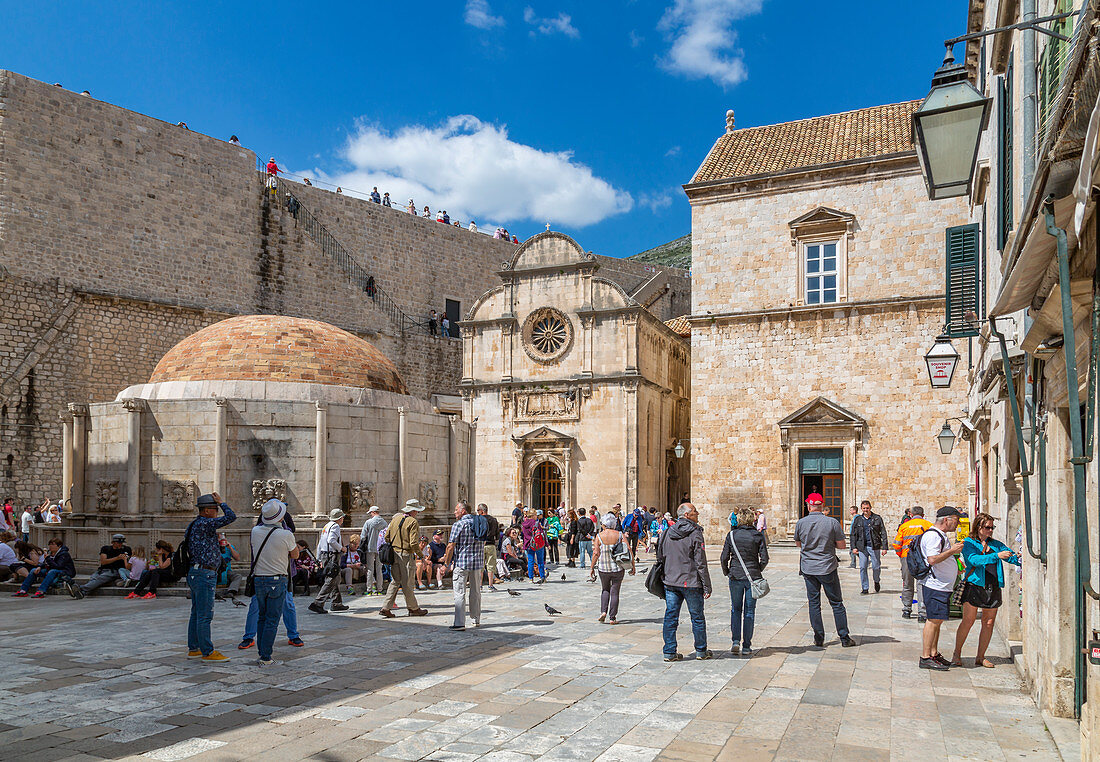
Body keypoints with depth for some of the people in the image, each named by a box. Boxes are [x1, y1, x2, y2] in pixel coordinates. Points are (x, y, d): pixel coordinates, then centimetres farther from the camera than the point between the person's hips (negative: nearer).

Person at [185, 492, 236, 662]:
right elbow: (231, 517, -21)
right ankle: (207, 652, -2)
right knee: (205, 615, -6)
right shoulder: (204, 524, -16)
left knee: (196, 614, 14)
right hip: (204, 574, -10)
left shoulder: (194, 525, 15)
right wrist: (221, 502, -8)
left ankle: (193, 649, 20)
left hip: (195, 573, 10)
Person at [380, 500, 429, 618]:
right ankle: (413, 609, 15)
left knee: (395, 581, 13)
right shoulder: (413, 522, -13)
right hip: (406, 555, -7)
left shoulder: (395, 519, 9)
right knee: (407, 583, 2)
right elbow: (413, 543, -18)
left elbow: (387, 536, 11)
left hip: (394, 554, 7)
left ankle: (386, 608, 9)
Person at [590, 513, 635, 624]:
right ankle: (612, 618, 8)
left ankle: (603, 612, 5)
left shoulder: (599, 536, -5)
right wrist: (632, 566, 5)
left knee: (605, 590, 21)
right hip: (618, 568, 0)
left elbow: (596, 553, -7)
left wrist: (592, 568, 2)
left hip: (604, 568, 0)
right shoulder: (620, 535, -3)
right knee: (615, 592, 8)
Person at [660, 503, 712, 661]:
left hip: (671, 582, 5)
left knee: (670, 617, 8)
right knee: (697, 617, 10)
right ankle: (701, 651, 22)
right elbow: (701, 563, -13)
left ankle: (669, 652, 10)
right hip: (691, 583, -5)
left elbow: (661, 556, 11)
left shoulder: (668, 533, 5)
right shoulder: (695, 534, -12)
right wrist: (707, 586, -8)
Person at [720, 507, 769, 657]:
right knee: (750, 611, 8)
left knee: (736, 609, 16)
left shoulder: (731, 535, -3)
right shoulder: (758, 535, -4)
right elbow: (764, 559, -7)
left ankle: (736, 641, 4)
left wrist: (726, 572, 12)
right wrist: (757, 572, 10)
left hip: (735, 577, 1)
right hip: (753, 577, 0)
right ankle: (746, 647, 10)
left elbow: (724, 558, -4)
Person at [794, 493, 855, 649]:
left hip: (808, 568, 1)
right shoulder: (833, 522, -10)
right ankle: (845, 638, 14)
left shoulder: (801, 523, -4)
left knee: (814, 603, 8)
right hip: (828, 568, -1)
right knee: (836, 603, 9)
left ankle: (818, 639, 10)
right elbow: (842, 545, -5)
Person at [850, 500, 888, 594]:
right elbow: (853, 534, 12)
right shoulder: (857, 519, 8)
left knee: (876, 567, 1)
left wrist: (884, 547, -5)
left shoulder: (877, 518, 2)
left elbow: (883, 533, 2)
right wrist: (854, 547, 2)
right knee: (862, 567, -1)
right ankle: (865, 588, 8)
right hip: (862, 547, 2)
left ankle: (877, 581, 32)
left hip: (874, 546, -2)